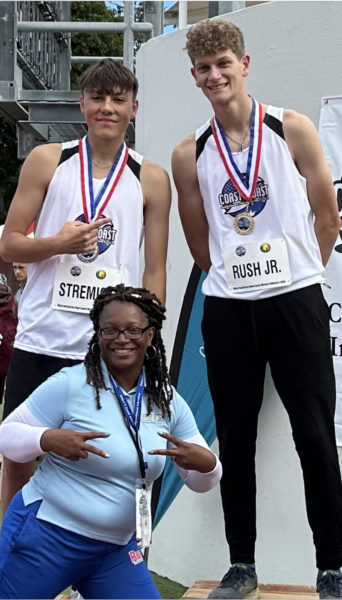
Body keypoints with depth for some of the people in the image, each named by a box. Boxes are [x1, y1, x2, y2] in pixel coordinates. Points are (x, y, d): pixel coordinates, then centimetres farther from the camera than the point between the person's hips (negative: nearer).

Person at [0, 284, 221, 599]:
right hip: (45, 536, -4)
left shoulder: (168, 401, 2)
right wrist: (50, 439, -28)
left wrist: (205, 462, -18)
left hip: (115, 550, 5)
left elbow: (201, 482, 6)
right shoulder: (69, 384, -12)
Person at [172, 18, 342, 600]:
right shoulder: (189, 155, 3)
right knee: (234, 443, 8)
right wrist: (235, 275, 13)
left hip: (295, 300, -2)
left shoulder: (293, 129, -2)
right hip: (226, 309, 2)